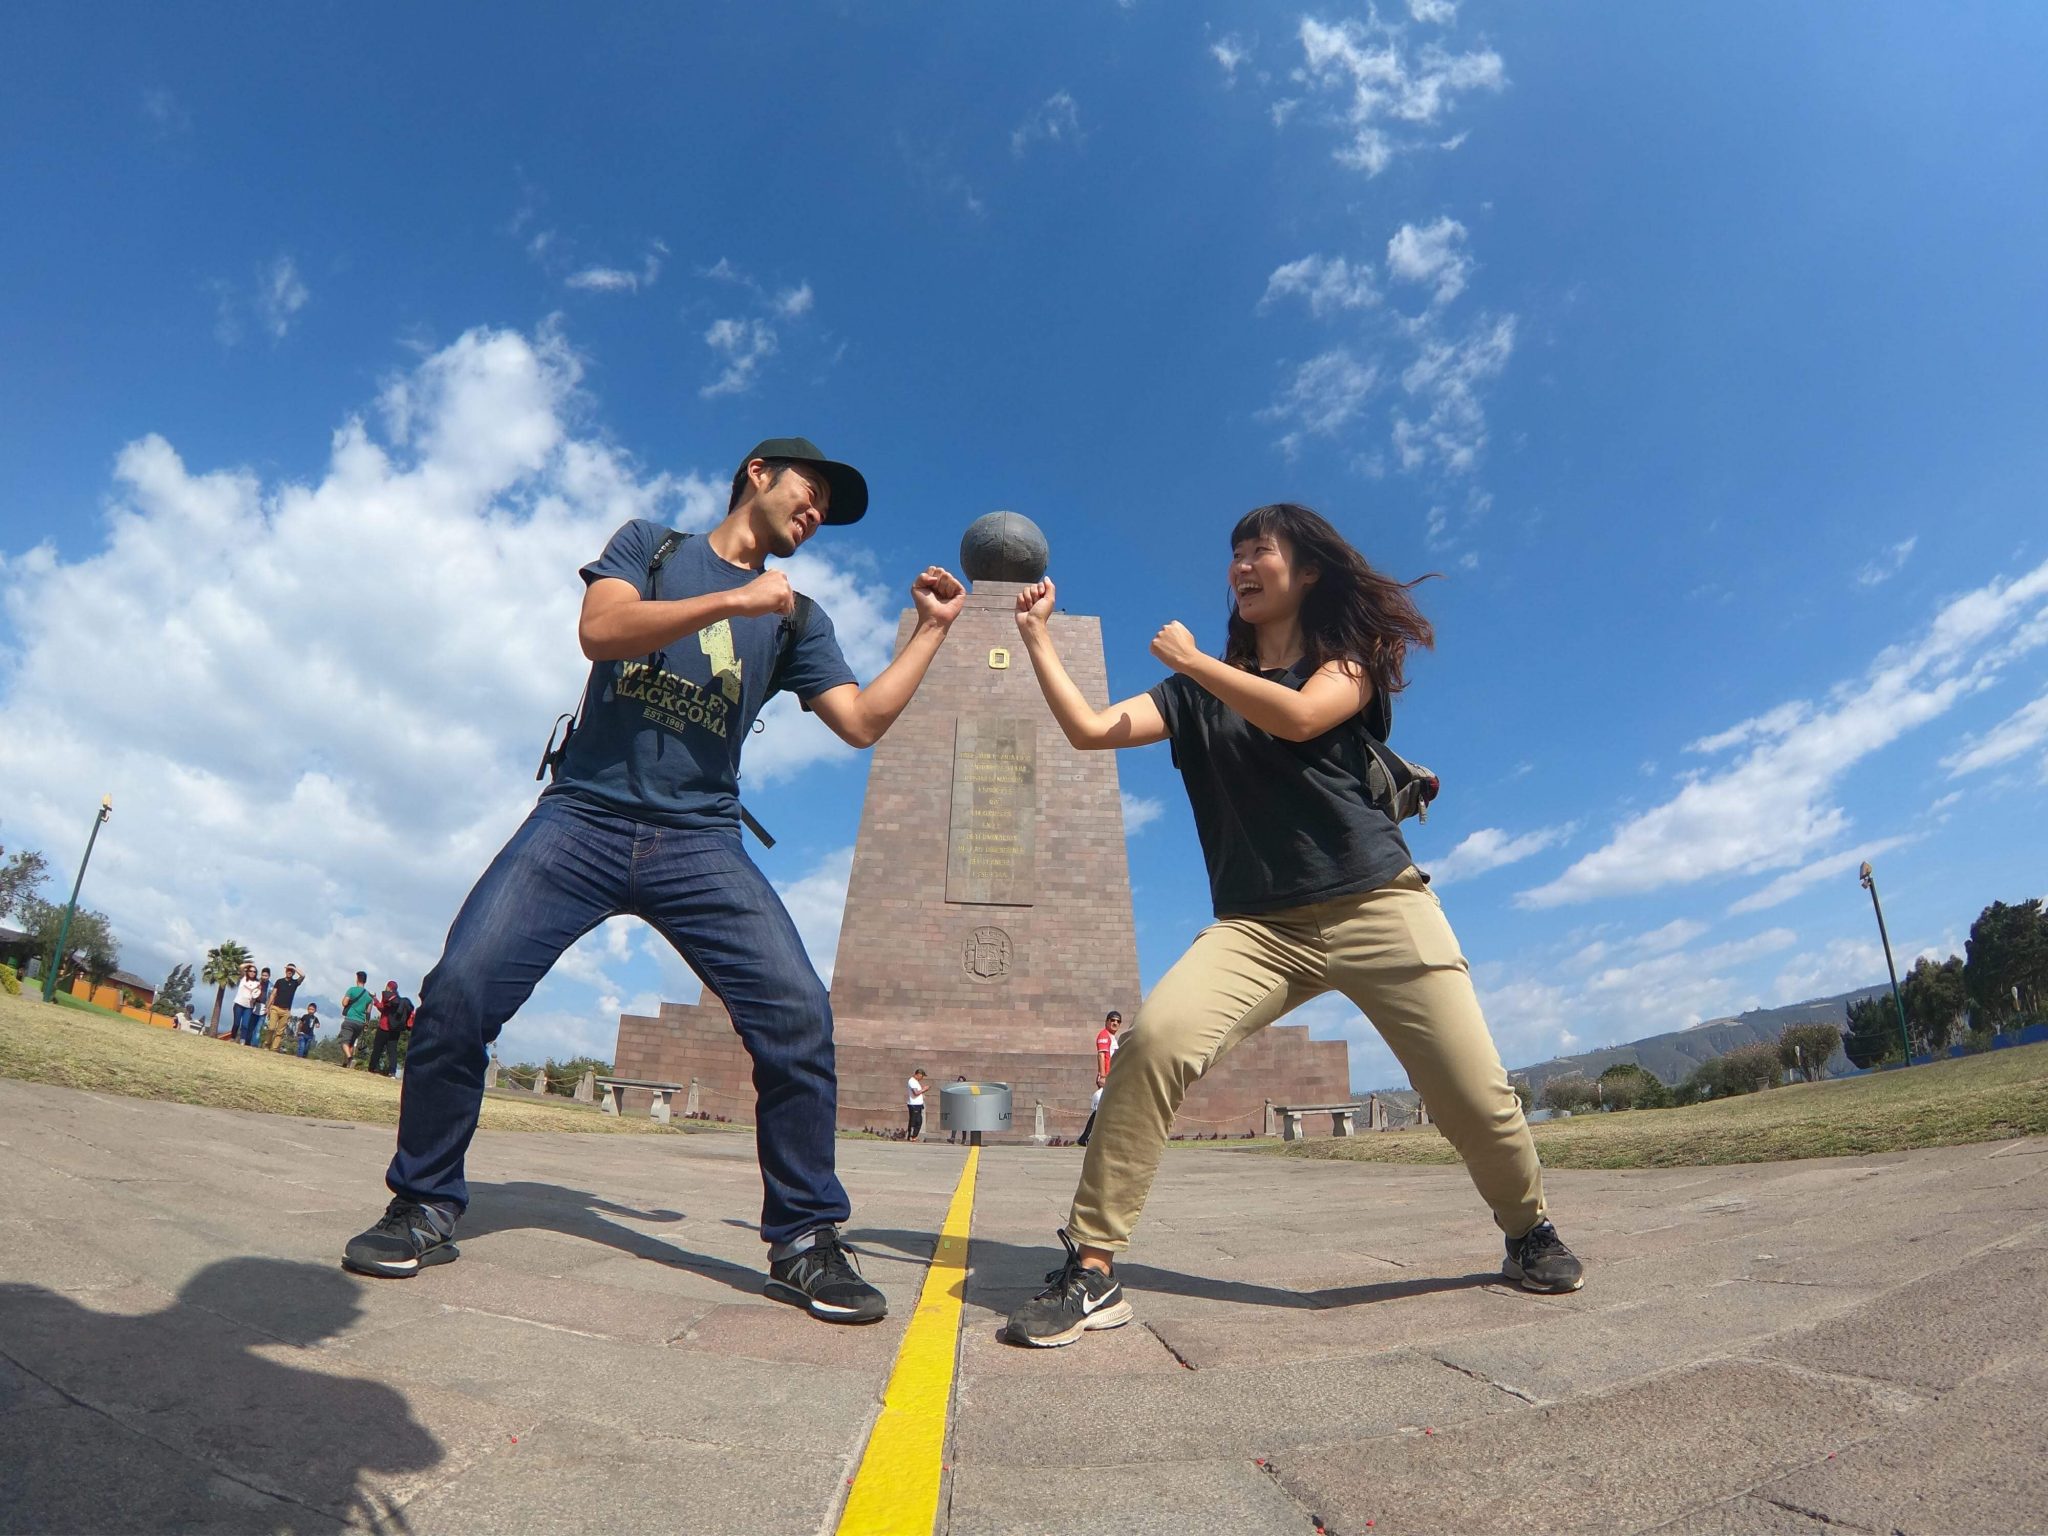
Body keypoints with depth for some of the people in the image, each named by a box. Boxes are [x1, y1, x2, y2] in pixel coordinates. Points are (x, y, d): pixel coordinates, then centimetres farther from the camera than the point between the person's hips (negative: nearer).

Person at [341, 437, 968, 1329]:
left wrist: (931, 629, 7)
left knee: (797, 1013, -17)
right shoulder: (649, 545, 13)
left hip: (699, 844, 1)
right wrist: (734, 599, -9)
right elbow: (600, 630, -7)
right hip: (583, 818, -1)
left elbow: (863, 723, 7)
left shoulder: (795, 619, 17)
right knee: (457, 993, -13)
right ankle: (423, 1209, 13)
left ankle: (805, 1242, -1)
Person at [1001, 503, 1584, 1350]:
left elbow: (1300, 718, -16)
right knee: (1156, 1038, -25)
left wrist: (1192, 658, -6)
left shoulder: (1353, 652, 7)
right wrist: (1036, 634, 6)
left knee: (1474, 1093, -3)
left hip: (1378, 905, -1)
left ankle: (1530, 1234, 32)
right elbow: (1089, 729, 5)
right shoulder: (1200, 693, 15)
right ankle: (1092, 1272, -18)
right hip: (1258, 924, 2)